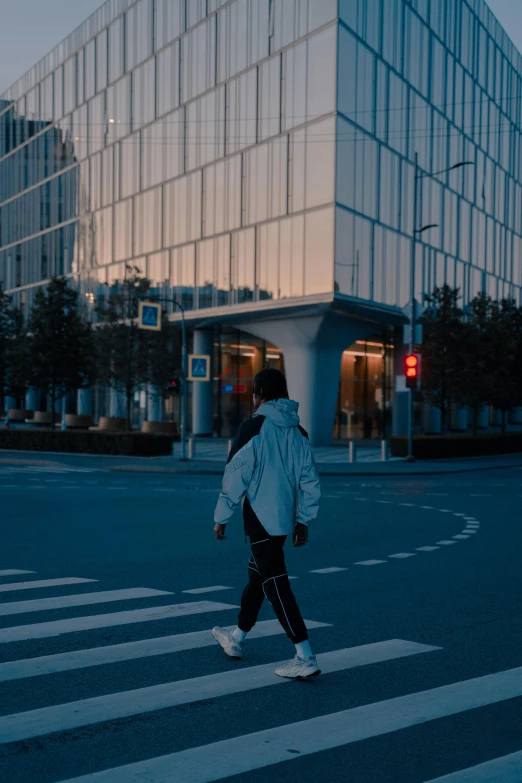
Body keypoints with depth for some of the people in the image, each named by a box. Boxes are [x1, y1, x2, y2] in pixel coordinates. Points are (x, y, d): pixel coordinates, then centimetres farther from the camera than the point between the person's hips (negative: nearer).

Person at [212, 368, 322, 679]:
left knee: (276, 585, -5)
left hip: (260, 519, -8)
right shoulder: (298, 432, 7)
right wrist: (304, 520, 14)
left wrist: (222, 517, -4)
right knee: (257, 577, 21)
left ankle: (305, 658, -6)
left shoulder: (254, 427, -13)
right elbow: (310, 481, 8)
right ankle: (237, 639, 37)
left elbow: (236, 476, -13)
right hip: (285, 520, 8)